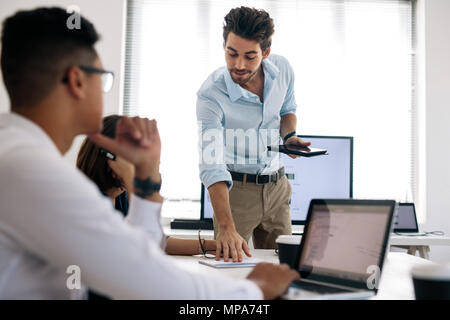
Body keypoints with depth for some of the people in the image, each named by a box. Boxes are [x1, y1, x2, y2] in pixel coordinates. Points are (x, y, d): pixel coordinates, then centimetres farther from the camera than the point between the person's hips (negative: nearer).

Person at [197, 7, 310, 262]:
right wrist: (226, 228, -44)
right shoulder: (210, 95, -25)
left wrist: (289, 135, -8)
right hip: (235, 187, -4)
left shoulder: (282, 69, -10)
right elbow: (212, 166, -34)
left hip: (276, 186, 4)